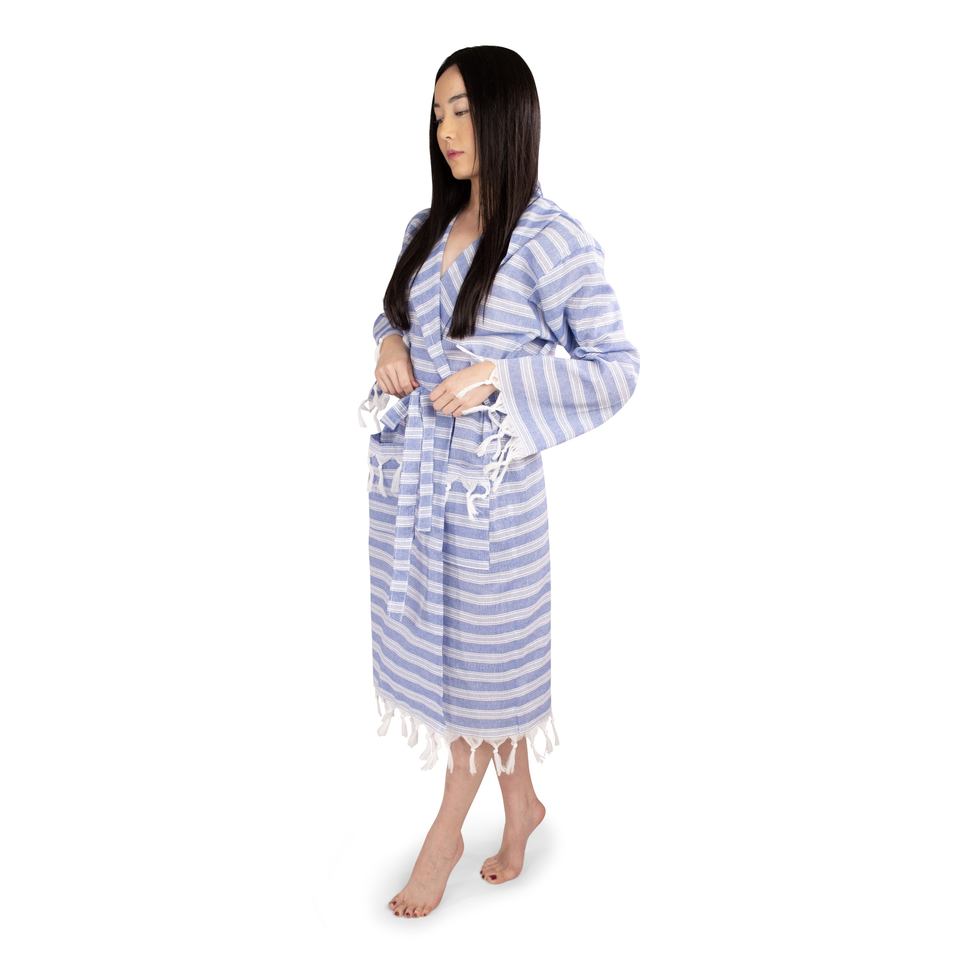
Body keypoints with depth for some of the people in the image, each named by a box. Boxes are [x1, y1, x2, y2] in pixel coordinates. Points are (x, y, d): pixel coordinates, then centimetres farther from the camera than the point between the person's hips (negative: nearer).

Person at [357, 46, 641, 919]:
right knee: (433, 646, 16)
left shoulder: (552, 240, -13)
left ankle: (446, 831, 31)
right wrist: (390, 347, 0)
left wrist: (498, 377, -21)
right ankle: (521, 802, 38)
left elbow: (617, 367, -12)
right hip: (408, 473, 7)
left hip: (489, 485, -7)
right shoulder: (427, 228, 8)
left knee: (479, 659, 9)